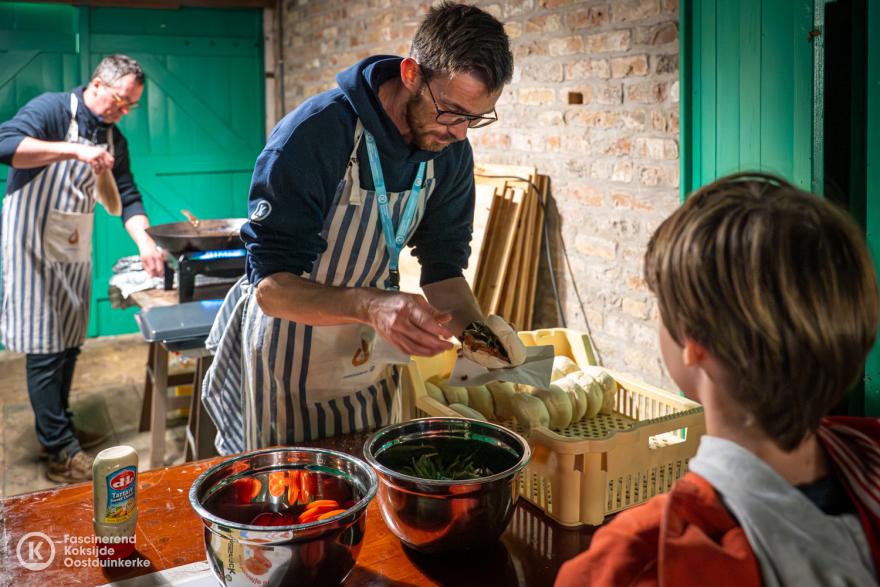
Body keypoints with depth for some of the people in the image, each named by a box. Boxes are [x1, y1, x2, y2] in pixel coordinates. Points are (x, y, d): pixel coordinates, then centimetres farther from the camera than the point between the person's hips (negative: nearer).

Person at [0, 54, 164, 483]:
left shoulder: (115, 140, 9)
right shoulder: (51, 110, -12)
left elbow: (128, 198, 8)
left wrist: (145, 243, -8)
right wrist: (74, 150, -36)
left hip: (74, 251, 7)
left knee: (69, 346, 12)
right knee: (45, 349, -6)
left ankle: (58, 430, 26)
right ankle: (62, 454, -2)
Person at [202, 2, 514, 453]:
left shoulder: (450, 152, -9)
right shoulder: (313, 134, -28)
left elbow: (442, 269, -1)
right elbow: (272, 287, -29)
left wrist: (477, 328, -22)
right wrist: (370, 306, -46)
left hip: (372, 356, 5)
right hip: (289, 351, -5)